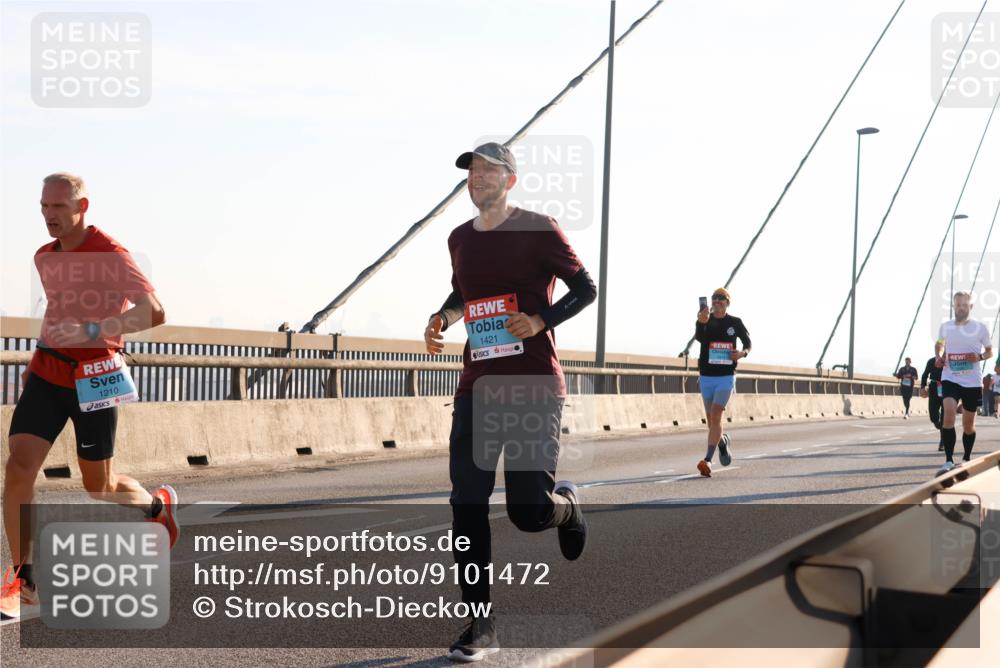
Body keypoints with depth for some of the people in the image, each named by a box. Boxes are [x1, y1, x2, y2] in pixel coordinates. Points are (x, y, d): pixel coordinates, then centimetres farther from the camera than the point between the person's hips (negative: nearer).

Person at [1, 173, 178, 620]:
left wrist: (90, 331, -34)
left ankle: (158, 504, 39)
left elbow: (153, 312, -24)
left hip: (93, 377, -5)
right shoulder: (45, 258, 9)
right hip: (47, 373, 5)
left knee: (98, 487, 6)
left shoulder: (110, 255, -13)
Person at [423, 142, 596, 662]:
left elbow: (585, 288, -1)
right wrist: (441, 318, 8)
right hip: (476, 387, 5)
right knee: (467, 506, -3)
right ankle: (480, 627, 4)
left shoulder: (539, 229, -4)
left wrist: (541, 320, -16)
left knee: (527, 511, -7)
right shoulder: (460, 239, 13)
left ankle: (566, 505, 32)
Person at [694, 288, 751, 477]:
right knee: (710, 419, 11)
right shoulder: (705, 321, -1)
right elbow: (699, 337, -23)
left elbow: (747, 342, 14)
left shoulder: (735, 323, 1)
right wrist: (701, 323, -45)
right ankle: (723, 441, 42)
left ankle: (708, 460, -18)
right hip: (706, 377, 2)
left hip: (726, 378, -2)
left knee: (715, 416, -15)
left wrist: (743, 353, -10)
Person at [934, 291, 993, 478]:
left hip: (972, 382, 0)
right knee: (948, 414, -22)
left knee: (969, 423, 10)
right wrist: (938, 357, 0)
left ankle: (967, 459, 31)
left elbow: (990, 351, 7)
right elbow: (939, 344, 21)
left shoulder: (980, 327, -1)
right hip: (950, 379, 0)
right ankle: (949, 461, -18)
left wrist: (979, 357, -14)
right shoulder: (945, 326, 3)